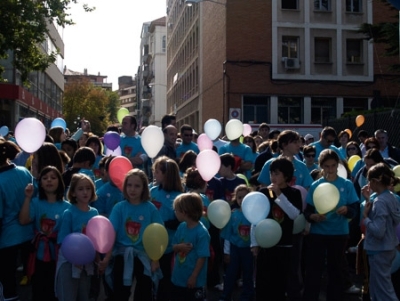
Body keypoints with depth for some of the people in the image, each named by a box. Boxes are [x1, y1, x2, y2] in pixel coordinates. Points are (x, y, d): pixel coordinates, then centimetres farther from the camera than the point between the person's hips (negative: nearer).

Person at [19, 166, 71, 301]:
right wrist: (28, 198, -20)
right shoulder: (36, 202, -3)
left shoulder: (66, 206, -5)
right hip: (39, 254, 1)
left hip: (57, 255, -1)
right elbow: (23, 221, -17)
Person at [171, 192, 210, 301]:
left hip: (193, 280, -7)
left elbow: (202, 257, -19)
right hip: (178, 277, 7)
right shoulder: (181, 227, 0)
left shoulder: (201, 232, -21)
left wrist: (194, 277, -17)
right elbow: (174, 247, 8)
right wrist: (180, 246, -15)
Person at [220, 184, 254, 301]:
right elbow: (228, 235, 0)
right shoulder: (233, 214, -5)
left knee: (248, 273, 13)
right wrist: (226, 251, 2)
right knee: (231, 273, 9)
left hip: (249, 248, 0)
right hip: (235, 248, 1)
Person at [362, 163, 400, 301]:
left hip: (379, 251, -9)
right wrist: (369, 200, 5)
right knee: (376, 288, 21)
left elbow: (378, 231, -28)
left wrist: (365, 216, -16)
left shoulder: (380, 202, -23)